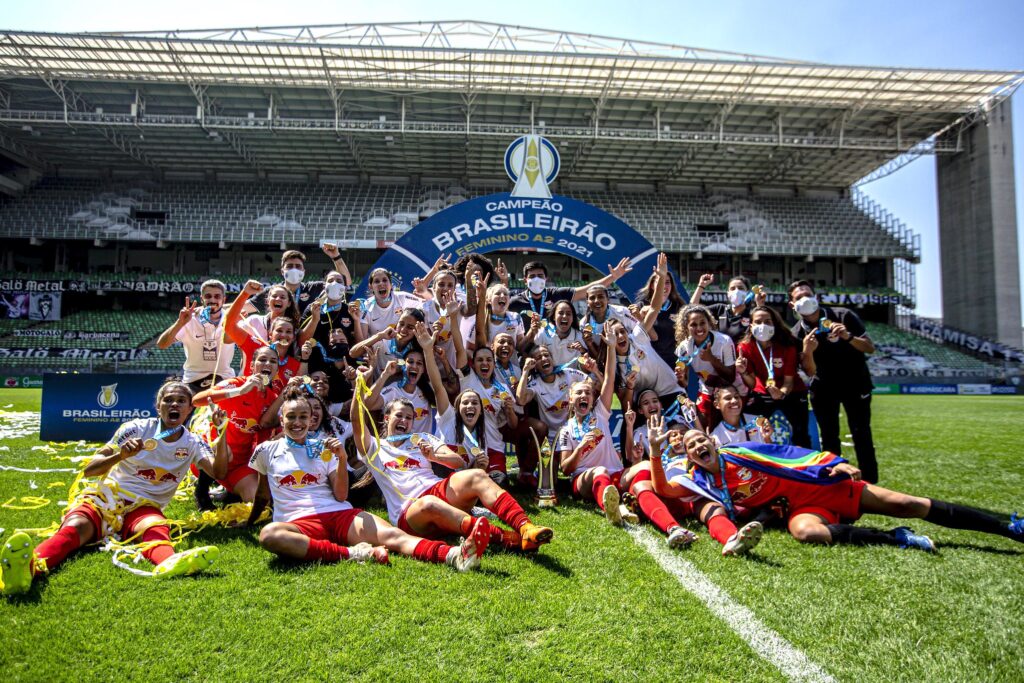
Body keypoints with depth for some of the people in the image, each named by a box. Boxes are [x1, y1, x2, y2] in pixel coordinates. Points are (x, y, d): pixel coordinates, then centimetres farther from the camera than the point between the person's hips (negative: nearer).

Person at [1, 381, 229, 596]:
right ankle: (30, 567, -66)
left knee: (157, 528, -36)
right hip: (106, 497, 0)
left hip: (144, 506, 0)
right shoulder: (137, 428, 3)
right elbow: (89, 469, -2)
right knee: (76, 526, -34)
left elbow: (218, 471, -11)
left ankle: (169, 563, -72)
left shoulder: (192, 443, 8)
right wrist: (120, 456, -24)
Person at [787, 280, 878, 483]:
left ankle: (870, 482, 2)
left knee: (861, 434, -4)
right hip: (824, 386, 2)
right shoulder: (798, 333, -10)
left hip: (854, 382, -2)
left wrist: (848, 336, -36)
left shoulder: (843, 316, -15)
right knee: (829, 438, 4)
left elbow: (870, 348, -17)